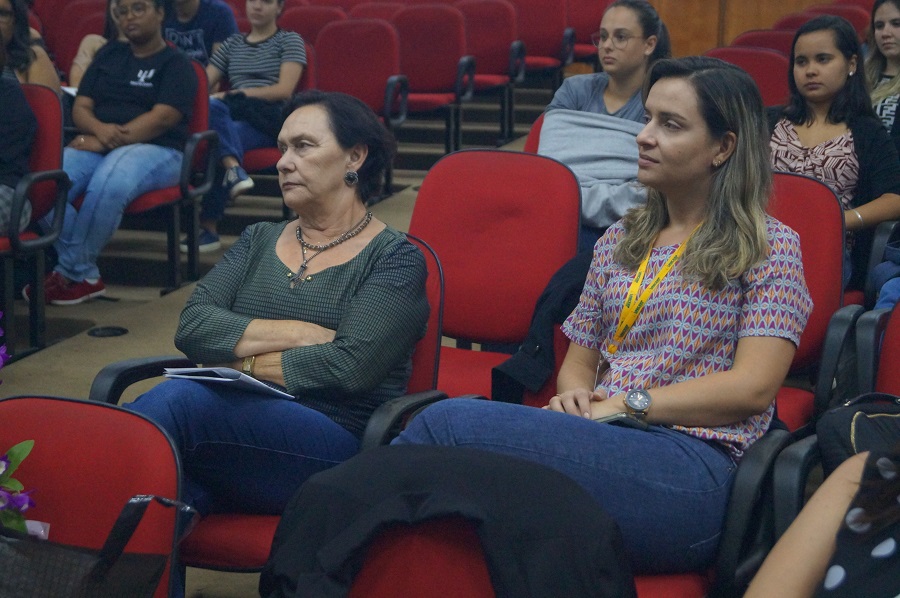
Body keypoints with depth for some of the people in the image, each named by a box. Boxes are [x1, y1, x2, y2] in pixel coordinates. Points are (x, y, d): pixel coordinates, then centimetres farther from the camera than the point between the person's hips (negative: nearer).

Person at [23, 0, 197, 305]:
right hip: (96, 146, 5)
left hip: (155, 150, -5)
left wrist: (107, 141, -17)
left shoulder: (176, 64, 5)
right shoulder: (108, 56, 23)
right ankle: (86, 276, -23)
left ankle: (69, 273, -22)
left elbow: (161, 119, -9)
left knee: (108, 186, -39)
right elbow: (80, 107, 14)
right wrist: (99, 129, -10)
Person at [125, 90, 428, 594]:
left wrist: (244, 360, -4)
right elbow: (192, 326, 5)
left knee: (178, 399, -31)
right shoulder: (259, 241, 21)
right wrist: (297, 333, -7)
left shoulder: (394, 258, 5)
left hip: (335, 449, -4)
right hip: (234, 434, 4)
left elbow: (350, 364, -12)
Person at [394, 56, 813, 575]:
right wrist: (573, 395, 0)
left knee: (448, 422, -28)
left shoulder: (769, 247, 6)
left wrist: (624, 404, -10)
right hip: (603, 443, 5)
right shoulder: (619, 241, 24)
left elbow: (753, 386, -6)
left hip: (692, 465, -5)